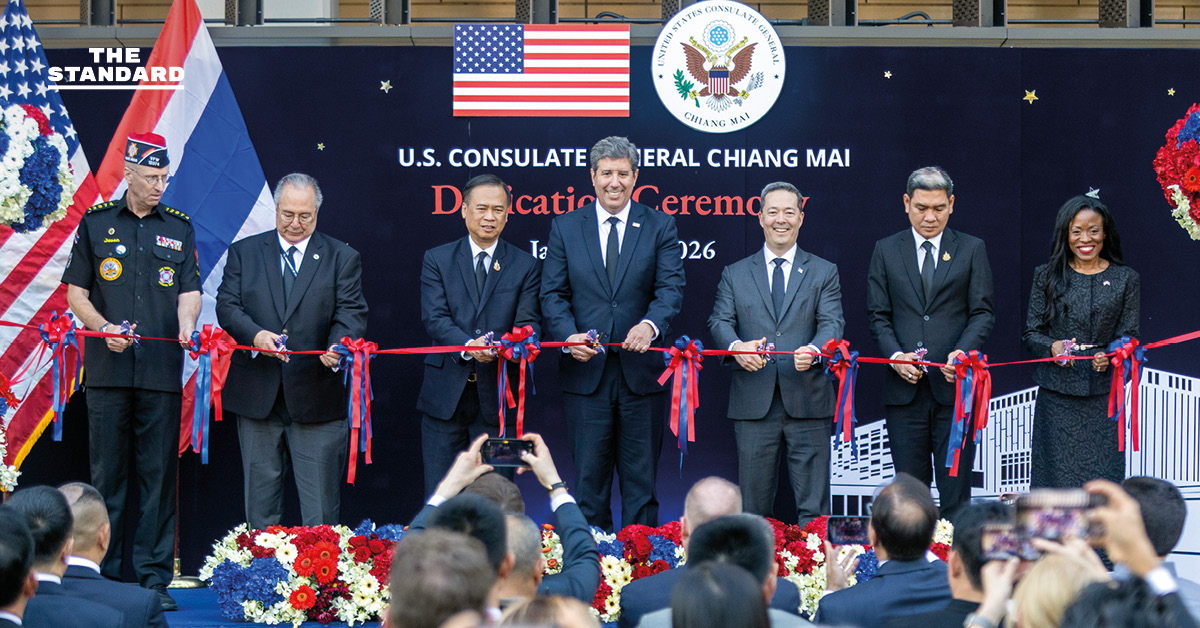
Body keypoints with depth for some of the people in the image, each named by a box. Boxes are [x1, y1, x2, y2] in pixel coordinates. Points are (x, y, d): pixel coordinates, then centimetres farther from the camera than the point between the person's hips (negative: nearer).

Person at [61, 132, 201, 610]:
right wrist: (104, 327, -10)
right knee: (107, 474, 1)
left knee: (159, 476, 0)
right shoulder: (96, 224, 8)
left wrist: (187, 323, -15)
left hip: (162, 370, 1)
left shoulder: (179, 227, 12)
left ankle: (153, 576, 5)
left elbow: (189, 290, 6)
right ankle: (104, 575, 7)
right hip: (107, 370, -1)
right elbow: (76, 293, 7)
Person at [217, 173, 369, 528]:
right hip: (258, 395, 2)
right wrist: (255, 334, -20)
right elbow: (227, 304, 1)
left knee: (320, 509, -1)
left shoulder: (342, 258, 7)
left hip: (316, 397, -2)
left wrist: (338, 345, -25)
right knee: (260, 503, 9)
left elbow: (352, 312, -3)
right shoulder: (244, 252, 11)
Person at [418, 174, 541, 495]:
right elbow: (434, 318, -5)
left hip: (497, 397, 0)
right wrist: (467, 345, -24)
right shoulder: (437, 260, 7)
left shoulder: (525, 266, 8)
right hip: (445, 394, 0)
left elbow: (528, 323, -1)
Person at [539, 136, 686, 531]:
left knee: (641, 480, 5)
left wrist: (650, 325, -25)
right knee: (589, 479, 4)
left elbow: (671, 288, -4)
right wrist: (568, 335, -16)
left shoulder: (660, 227, 5)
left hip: (641, 368, 0)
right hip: (586, 370, 1)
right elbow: (553, 293, 3)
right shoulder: (565, 228, 8)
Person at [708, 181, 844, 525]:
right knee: (754, 506, 5)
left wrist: (814, 350, -24)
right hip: (754, 403, 1)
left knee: (813, 507, -2)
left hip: (808, 403, -1)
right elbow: (720, 321, 4)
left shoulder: (824, 273, 12)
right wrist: (736, 346, -20)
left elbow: (832, 322, -1)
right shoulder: (735, 274, 14)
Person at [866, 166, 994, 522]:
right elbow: (878, 315, 7)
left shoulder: (972, 250, 8)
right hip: (905, 387, 1)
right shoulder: (886, 251, 11)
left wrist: (963, 351, -15)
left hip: (955, 385, -1)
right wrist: (896, 356, -10)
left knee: (955, 489, -2)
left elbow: (982, 313, 3)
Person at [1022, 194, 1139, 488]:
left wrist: (1110, 357, -16)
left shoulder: (1126, 279, 7)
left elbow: (1129, 336, 5)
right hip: (1056, 394, 0)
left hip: (1104, 395, 0)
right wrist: (1053, 347, -15)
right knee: (1058, 475, -2)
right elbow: (1032, 332, 6)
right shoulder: (1047, 276, 7)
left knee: (1103, 480, -4)